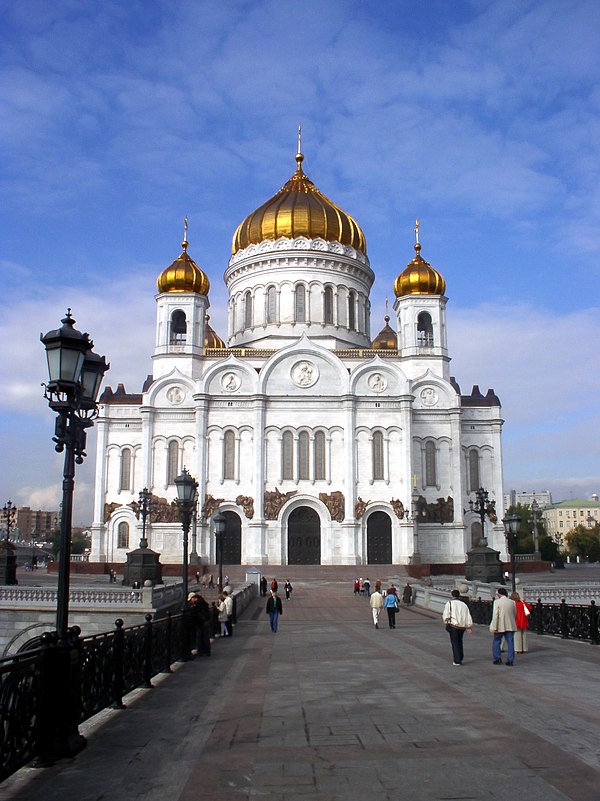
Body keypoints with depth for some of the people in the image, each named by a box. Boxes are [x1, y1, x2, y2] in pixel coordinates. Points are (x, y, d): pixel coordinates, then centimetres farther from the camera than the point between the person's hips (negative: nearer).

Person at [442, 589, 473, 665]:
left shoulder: (450, 603, -3)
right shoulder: (464, 604, 12)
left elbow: (445, 615, -8)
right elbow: (468, 616, 10)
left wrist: (446, 622, 9)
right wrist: (469, 627, 12)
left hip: (453, 626, -5)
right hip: (462, 627, 5)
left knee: (455, 643, 2)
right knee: (459, 642, 21)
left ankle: (457, 661, 1)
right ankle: (460, 658, 24)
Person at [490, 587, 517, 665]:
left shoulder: (497, 602, -9)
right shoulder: (512, 602, 6)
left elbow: (495, 615, -14)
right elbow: (515, 614, 15)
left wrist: (494, 628, -12)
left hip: (500, 626, -4)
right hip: (510, 626, 4)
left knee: (496, 642, 11)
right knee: (510, 643, 6)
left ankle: (498, 659, 11)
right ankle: (510, 661, 4)